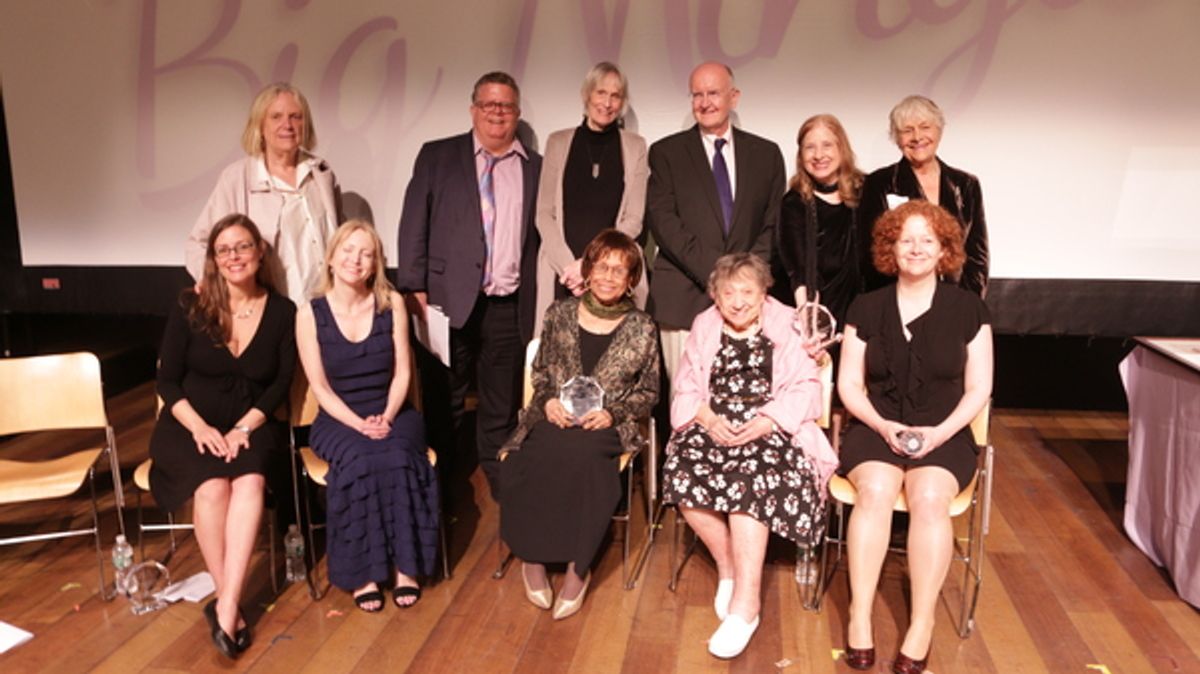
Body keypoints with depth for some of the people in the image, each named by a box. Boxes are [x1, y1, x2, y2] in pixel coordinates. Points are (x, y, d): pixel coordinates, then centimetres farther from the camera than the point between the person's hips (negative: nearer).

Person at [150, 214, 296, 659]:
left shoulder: (282, 312, 1)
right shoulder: (190, 306, -1)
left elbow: (281, 383, -1)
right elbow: (167, 379, 0)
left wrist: (244, 427, -16)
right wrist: (200, 427, -16)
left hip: (251, 426, 1)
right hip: (190, 426, 0)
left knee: (250, 482, -32)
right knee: (213, 487, -31)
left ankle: (225, 607, -31)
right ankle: (229, 604, -18)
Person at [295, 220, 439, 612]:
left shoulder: (392, 304, 2)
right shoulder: (310, 315, -2)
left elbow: (402, 371, 1)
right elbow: (319, 386, -5)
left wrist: (387, 417, -15)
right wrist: (359, 423, -18)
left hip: (392, 413, 1)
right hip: (339, 419, -1)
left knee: (397, 459, -31)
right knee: (359, 462, -33)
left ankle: (405, 566, -18)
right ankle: (362, 572, -20)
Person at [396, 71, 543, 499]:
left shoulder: (536, 167, 12)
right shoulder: (437, 157, 7)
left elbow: (543, 236, 10)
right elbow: (414, 226, 2)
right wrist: (414, 290, -6)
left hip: (510, 308, 2)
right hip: (450, 302, -1)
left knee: (503, 412, 9)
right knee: (442, 407, 6)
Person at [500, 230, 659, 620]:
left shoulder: (642, 328, 6)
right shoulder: (560, 314, 10)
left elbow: (649, 392, 9)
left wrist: (612, 413, -9)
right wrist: (548, 401, -5)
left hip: (606, 427, -1)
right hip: (553, 420, 2)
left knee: (578, 453, -36)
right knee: (530, 461, -32)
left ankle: (578, 567, -19)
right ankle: (533, 557, -10)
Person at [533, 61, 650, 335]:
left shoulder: (635, 146, 8)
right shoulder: (559, 142, 11)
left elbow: (633, 219, 2)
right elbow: (544, 214, 6)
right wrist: (567, 264, -8)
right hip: (563, 273, 1)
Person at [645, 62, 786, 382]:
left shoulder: (766, 153, 14)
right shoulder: (666, 152, 8)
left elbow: (773, 224, 10)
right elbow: (662, 220, -2)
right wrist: (713, 272, -12)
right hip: (684, 298, -1)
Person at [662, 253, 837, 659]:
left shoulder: (787, 325, 8)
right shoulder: (703, 327, 16)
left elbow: (805, 389, -2)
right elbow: (686, 390, 10)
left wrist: (766, 421, -18)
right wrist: (708, 418, -12)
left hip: (772, 428, -3)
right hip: (714, 425, 3)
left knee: (748, 477, -32)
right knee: (683, 474, -27)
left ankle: (746, 602, -26)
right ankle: (727, 566, -4)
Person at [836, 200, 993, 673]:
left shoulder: (967, 308, 4)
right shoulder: (867, 308, 6)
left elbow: (978, 388, 4)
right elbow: (849, 383, 5)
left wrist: (939, 432, -12)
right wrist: (882, 426, -12)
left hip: (944, 434, 0)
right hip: (876, 429, 1)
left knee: (929, 498, -31)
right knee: (875, 489, -30)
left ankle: (922, 625, -20)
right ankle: (859, 617, -23)